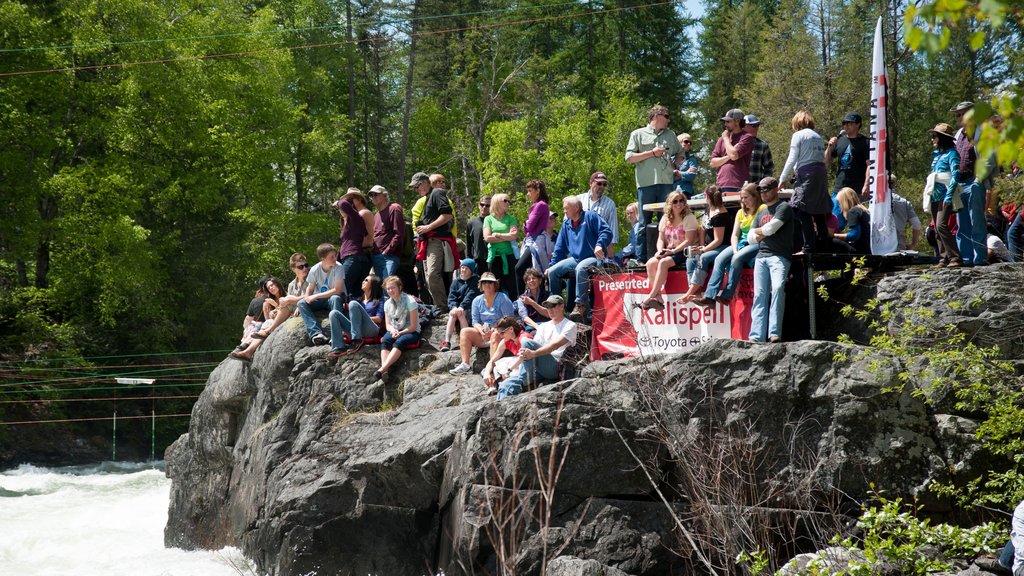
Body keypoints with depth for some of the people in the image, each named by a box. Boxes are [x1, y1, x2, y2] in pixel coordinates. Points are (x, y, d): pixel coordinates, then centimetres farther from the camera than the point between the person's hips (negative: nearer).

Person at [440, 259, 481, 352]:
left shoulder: (476, 281, 2)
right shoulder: (456, 281, 16)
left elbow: (471, 296, -13)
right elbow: (451, 297, 3)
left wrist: (462, 307, -28)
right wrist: (454, 307, -19)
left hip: (471, 309, -3)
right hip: (457, 307, 3)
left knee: (460, 313, -33)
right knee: (452, 314, -28)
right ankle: (447, 342, -40)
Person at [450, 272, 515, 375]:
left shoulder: (502, 298, -3)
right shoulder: (477, 301, 12)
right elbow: (475, 322, 8)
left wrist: (493, 330, -23)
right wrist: (482, 331, -14)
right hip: (483, 335, 5)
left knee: (495, 335, -38)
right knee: (464, 332, -14)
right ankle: (465, 365, -25)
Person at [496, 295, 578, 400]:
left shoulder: (570, 326, 8)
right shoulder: (544, 326, 29)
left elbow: (556, 345, -12)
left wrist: (533, 354, -29)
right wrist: (524, 355, -11)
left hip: (556, 367, -5)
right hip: (536, 368, 5)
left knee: (527, 343, -31)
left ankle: (527, 384, -33)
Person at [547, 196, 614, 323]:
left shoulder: (590, 217, -2)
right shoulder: (566, 224, 18)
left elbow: (606, 231, -12)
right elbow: (560, 248, 22)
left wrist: (599, 245, -29)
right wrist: (552, 264, 16)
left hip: (593, 258, -7)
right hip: (575, 259, 7)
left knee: (580, 268, -39)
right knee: (552, 272, -9)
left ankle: (581, 304, -33)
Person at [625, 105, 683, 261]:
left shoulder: (670, 135, 19)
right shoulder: (638, 134, 7)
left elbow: (680, 153, 30)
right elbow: (629, 157, -1)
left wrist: (674, 163, 10)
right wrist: (652, 153, -7)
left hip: (667, 183, 4)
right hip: (646, 184, -4)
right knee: (645, 223, -1)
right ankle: (642, 258, 0)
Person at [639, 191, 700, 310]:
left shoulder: (689, 218, -5)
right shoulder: (665, 219, 13)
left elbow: (689, 241, -13)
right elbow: (661, 239, 12)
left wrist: (673, 251, -20)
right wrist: (660, 251, -9)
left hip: (685, 252, -6)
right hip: (669, 252, 6)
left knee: (663, 262, -30)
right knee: (650, 263, -20)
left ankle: (651, 296, -28)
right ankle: (658, 298, -25)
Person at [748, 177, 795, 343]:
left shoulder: (784, 207, 3)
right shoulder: (761, 214, 26)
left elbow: (770, 229, -8)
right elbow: (750, 238, 22)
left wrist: (757, 231, 12)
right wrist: (761, 235, 1)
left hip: (779, 256, -7)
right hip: (761, 257, 7)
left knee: (777, 288, -25)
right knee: (760, 294, -5)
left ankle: (775, 333, -31)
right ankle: (757, 336, -13)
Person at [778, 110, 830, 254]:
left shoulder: (798, 135, 0)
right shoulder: (818, 137, 19)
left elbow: (792, 159, -5)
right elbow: (822, 158, 15)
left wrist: (783, 179, 2)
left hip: (807, 175, -7)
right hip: (822, 172, 7)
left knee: (803, 211, -8)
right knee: (819, 211, 15)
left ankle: (809, 247, -14)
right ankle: (824, 243, 19)